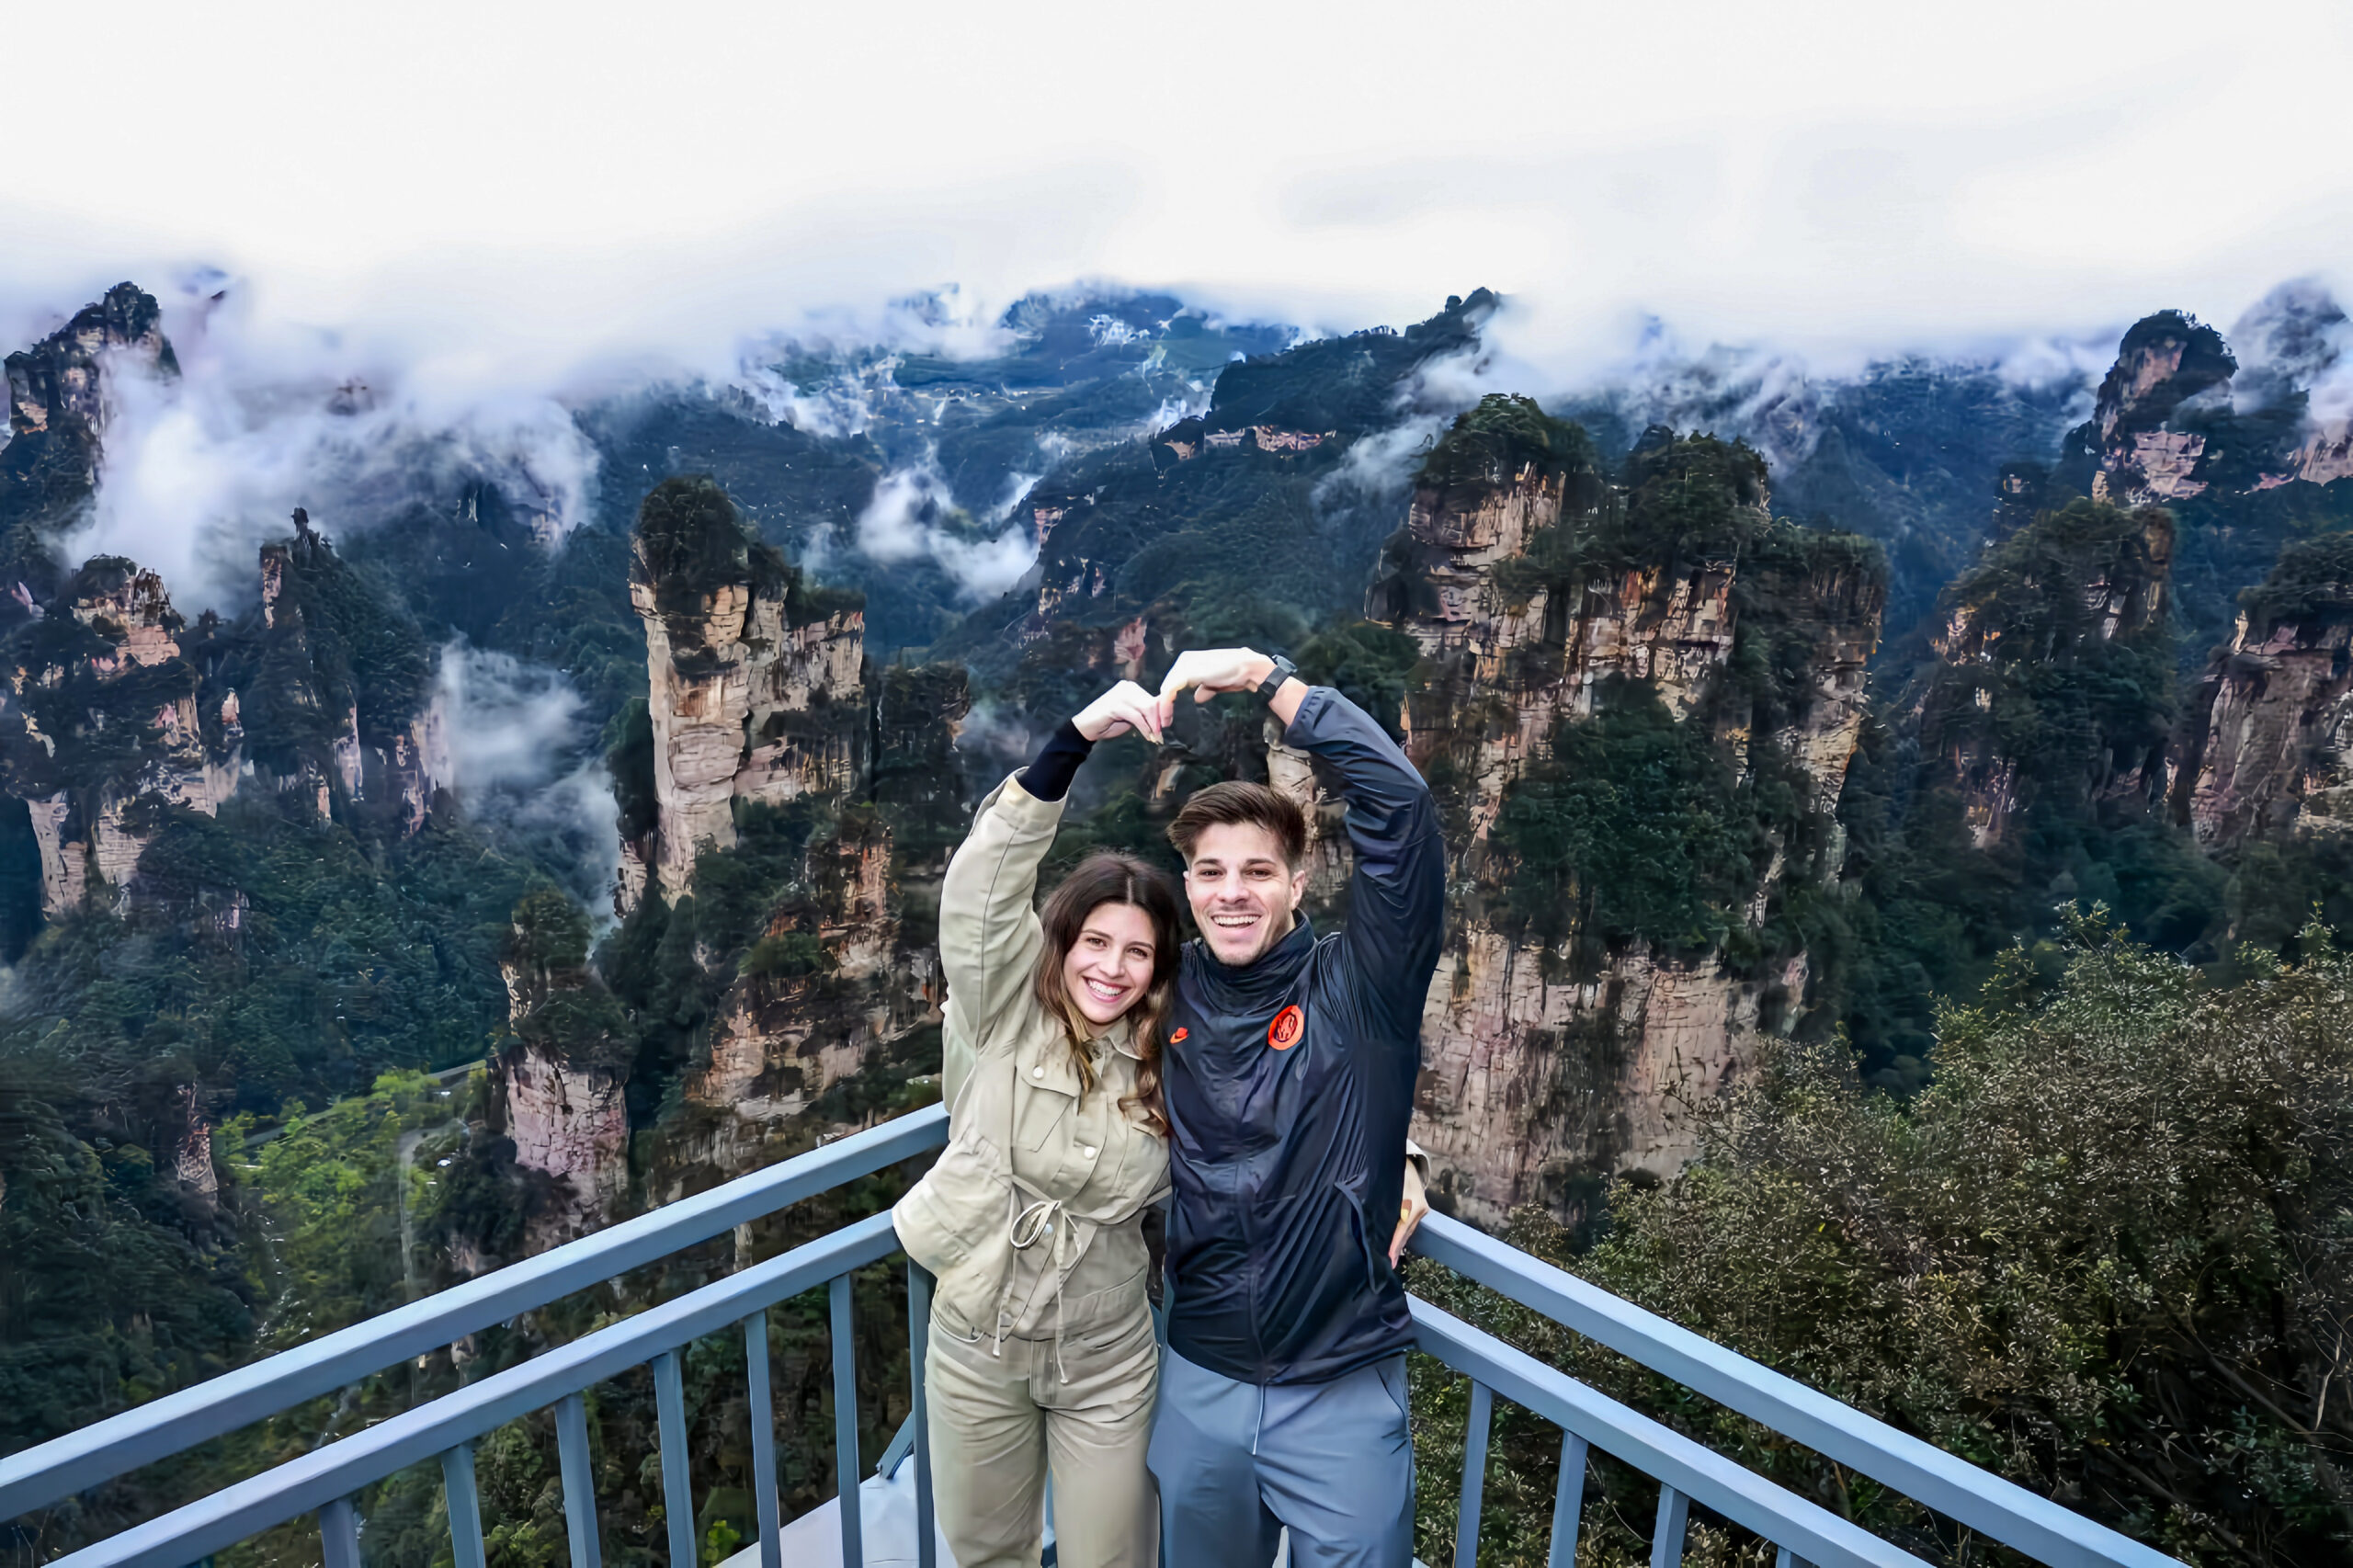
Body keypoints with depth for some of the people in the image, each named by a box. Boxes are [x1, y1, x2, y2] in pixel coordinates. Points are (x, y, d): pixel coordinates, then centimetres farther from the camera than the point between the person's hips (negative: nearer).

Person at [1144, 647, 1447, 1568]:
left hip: (1344, 1391, -3)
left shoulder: (1356, 990, -11)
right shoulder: (1168, 997, -1)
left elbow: (1397, 800, -21)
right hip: (1200, 1387, 3)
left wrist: (1264, 675, -20)